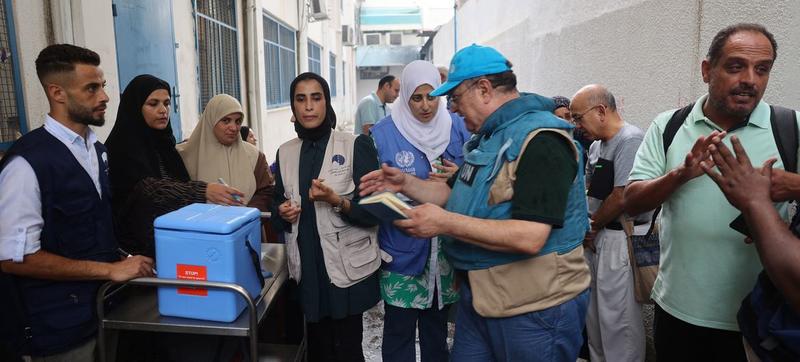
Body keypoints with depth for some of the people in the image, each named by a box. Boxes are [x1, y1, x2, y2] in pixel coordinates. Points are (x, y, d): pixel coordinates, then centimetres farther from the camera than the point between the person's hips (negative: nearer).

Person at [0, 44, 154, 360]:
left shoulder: (96, 148, 6)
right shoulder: (28, 161, -20)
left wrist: (123, 258, 3)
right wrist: (110, 270, -21)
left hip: (104, 308, 7)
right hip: (61, 327, -7)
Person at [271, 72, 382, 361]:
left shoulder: (356, 146, -7)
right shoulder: (285, 153, 7)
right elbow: (277, 206, 16)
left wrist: (336, 202, -26)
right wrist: (282, 213, -6)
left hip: (347, 269, -4)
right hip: (307, 268, 4)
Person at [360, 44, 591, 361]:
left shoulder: (541, 140, -21)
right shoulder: (486, 138, 12)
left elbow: (530, 237, -29)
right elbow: (459, 196, 19)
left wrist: (444, 223, -26)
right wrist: (406, 184, 5)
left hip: (533, 310, -9)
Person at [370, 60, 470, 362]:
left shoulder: (457, 127, 1)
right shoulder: (383, 134, -8)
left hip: (446, 245, 3)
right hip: (403, 249, -3)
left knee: (437, 322, 20)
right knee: (399, 328, 8)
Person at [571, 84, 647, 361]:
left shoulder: (630, 139, -15)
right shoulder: (596, 145, 13)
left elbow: (622, 197, -20)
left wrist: (593, 226, -7)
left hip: (620, 239, -9)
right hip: (595, 238, 9)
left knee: (617, 316, 0)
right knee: (594, 311, 19)